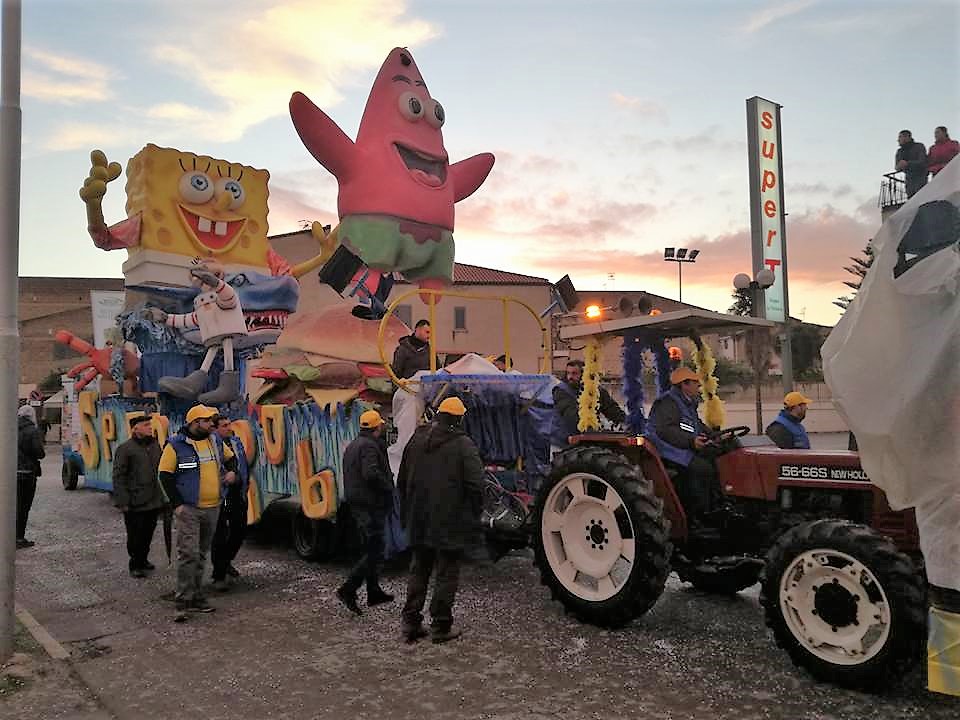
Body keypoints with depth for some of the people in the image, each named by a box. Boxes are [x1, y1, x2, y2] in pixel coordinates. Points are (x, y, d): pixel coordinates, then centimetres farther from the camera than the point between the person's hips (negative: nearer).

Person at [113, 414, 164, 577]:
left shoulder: (155, 445, 10)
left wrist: (163, 495, 15)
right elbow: (118, 477, -10)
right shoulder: (125, 449, -9)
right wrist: (122, 501, -14)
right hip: (135, 503, -6)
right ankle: (135, 565, 18)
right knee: (135, 536, 3)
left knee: (148, 534, 16)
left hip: (154, 501, 6)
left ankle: (143, 559, 33)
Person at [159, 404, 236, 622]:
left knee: (201, 554, 13)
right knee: (188, 553, -12)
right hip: (189, 509, -6)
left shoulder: (215, 440, 9)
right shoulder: (176, 445, -8)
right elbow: (165, 475, -6)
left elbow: (230, 457, 26)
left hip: (213, 507, 6)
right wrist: (176, 504, -11)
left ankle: (196, 596, 23)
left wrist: (232, 471, 4)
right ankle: (183, 602, -5)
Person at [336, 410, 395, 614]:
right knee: (374, 552, -6)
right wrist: (388, 486, -15)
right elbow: (371, 473, -30)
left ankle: (374, 592, 25)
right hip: (371, 505, -10)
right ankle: (348, 590, -9)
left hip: (356, 504, 10)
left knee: (371, 549, 17)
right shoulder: (370, 446, -16)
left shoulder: (352, 446, 15)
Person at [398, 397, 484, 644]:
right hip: (450, 523, -5)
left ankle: (410, 622, 20)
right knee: (446, 573, 6)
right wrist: (473, 517, -2)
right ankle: (441, 625, 12)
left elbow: (402, 481, 13)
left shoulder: (416, 440, 7)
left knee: (419, 570, 17)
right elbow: (475, 485, -16)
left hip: (419, 522, 5)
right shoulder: (463, 445, -11)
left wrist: (406, 515, 21)